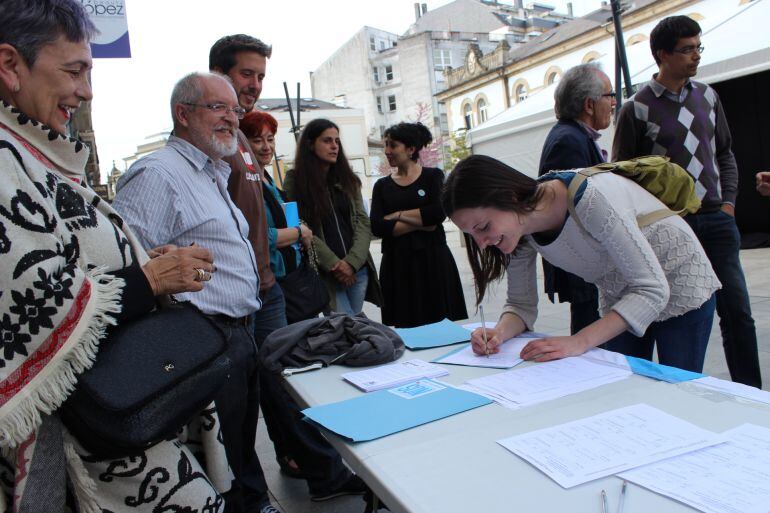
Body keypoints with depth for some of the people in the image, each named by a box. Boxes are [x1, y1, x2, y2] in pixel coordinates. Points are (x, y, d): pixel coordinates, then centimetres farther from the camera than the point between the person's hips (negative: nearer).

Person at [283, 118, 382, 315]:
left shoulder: (348, 180, 12)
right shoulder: (295, 181, -1)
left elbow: (363, 222, 5)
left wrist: (352, 261, -10)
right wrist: (334, 264, -12)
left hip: (358, 268, 4)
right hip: (325, 272, -4)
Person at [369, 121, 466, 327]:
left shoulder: (433, 176, 4)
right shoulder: (382, 185, 10)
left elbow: (438, 213, -13)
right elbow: (377, 227, -4)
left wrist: (398, 215, -6)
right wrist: (420, 222, -11)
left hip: (432, 259, -2)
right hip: (397, 264, 2)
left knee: (440, 322, 2)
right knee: (405, 326, 3)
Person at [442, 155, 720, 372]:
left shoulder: (590, 197, -36)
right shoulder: (520, 228, -16)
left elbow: (653, 289, -34)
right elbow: (522, 305, -6)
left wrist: (579, 341, -42)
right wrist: (501, 332, -29)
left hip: (679, 287, -5)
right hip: (620, 301, 5)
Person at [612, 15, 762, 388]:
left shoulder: (707, 96, 12)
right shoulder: (637, 109, -4)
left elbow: (725, 154, 20)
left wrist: (728, 202, 8)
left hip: (716, 221, 5)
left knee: (737, 311, 5)